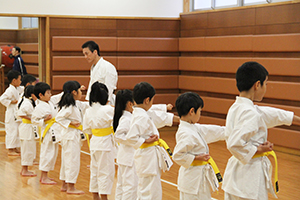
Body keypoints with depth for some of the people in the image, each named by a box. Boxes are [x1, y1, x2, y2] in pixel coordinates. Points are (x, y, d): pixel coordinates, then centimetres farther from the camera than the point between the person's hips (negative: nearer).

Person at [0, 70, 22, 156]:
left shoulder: (18, 89, 11)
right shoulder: (10, 90, -17)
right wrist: (11, 102, -20)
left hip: (17, 114, 9)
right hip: (11, 114, -9)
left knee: (17, 131, 14)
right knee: (12, 131, -5)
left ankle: (15, 148, 25)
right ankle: (10, 150, 1)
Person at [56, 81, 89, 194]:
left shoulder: (77, 104, 11)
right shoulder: (68, 106, -17)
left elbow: (85, 106, 27)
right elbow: (59, 117, -20)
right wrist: (70, 123, -20)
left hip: (75, 135, 10)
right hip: (71, 135, -10)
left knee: (67, 160, 15)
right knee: (72, 160, -5)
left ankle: (65, 185, 23)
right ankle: (70, 187, 1)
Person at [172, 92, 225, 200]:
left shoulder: (194, 128, 6)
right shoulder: (186, 134, -24)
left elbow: (213, 131, 18)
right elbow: (177, 155, -25)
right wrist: (196, 158, -20)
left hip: (200, 176, 10)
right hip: (192, 178, -10)